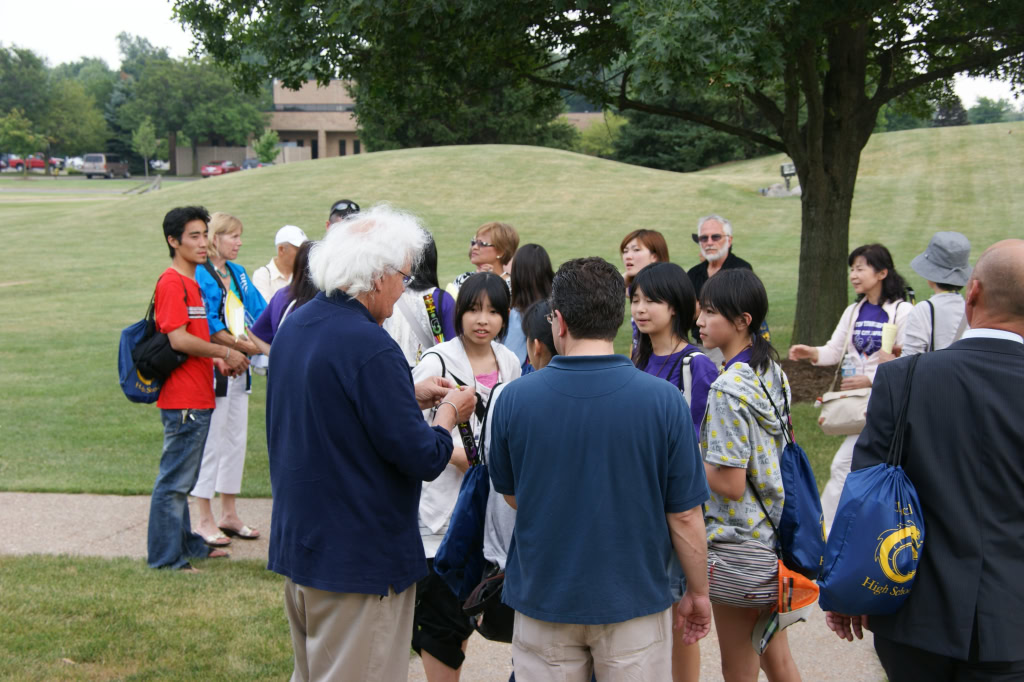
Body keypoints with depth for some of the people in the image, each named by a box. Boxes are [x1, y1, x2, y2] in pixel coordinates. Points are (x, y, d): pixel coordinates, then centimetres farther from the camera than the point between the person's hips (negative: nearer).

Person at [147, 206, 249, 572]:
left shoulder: (192, 283, 18)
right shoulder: (172, 283, -14)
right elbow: (178, 339, -22)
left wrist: (218, 360, 9)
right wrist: (224, 353, -14)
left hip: (197, 398, 10)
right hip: (183, 400, -10)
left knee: (183, 479, 18)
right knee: (175, 480, -4)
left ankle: (186, 544, 27)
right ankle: (165, 557, 1)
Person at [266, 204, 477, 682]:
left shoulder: (294, 326, 5)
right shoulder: (370, 346, -24)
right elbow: (422, 459, -21)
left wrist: (409, 396, 12)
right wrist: (448, 413, -2)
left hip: (295, 544, 9)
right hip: (359, 561, -9)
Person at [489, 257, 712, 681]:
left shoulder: (514, 399, -11)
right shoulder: (663, 400, -14)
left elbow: (511, 494, 5)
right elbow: (684, 515, -8)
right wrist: (698, 592, 6)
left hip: (543, 600, 1)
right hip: (634, 599, -1)